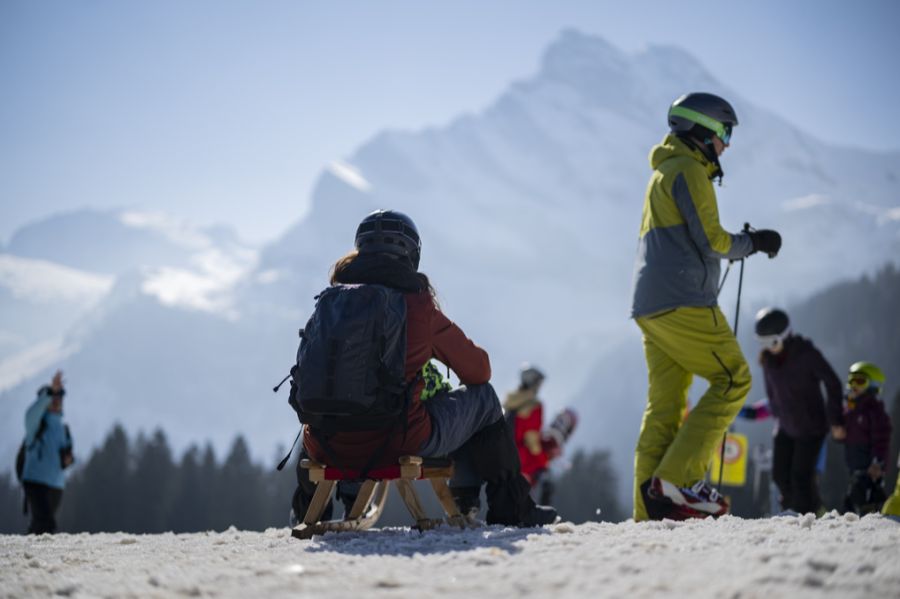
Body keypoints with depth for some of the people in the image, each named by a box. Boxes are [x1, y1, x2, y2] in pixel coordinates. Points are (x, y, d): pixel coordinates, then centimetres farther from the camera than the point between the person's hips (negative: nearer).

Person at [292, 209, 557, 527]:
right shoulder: (419, 307, -3)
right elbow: (479, 370, 8)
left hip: (331, 448, 4)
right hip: (403, 442, -4)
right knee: (482, 398, 19)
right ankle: (510, 509, 23)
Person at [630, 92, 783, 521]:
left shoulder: (662, 175, 27)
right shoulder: (688, 171, -4)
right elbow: (709, 240, -10)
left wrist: (742, 244, 21)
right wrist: (753, 242, 6)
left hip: (649, 308, 10)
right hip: (683, 303, -10)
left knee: (665, 403, 4)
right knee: (732, 380, -6)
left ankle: (651, 509, -3)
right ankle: (678, 478, -15)